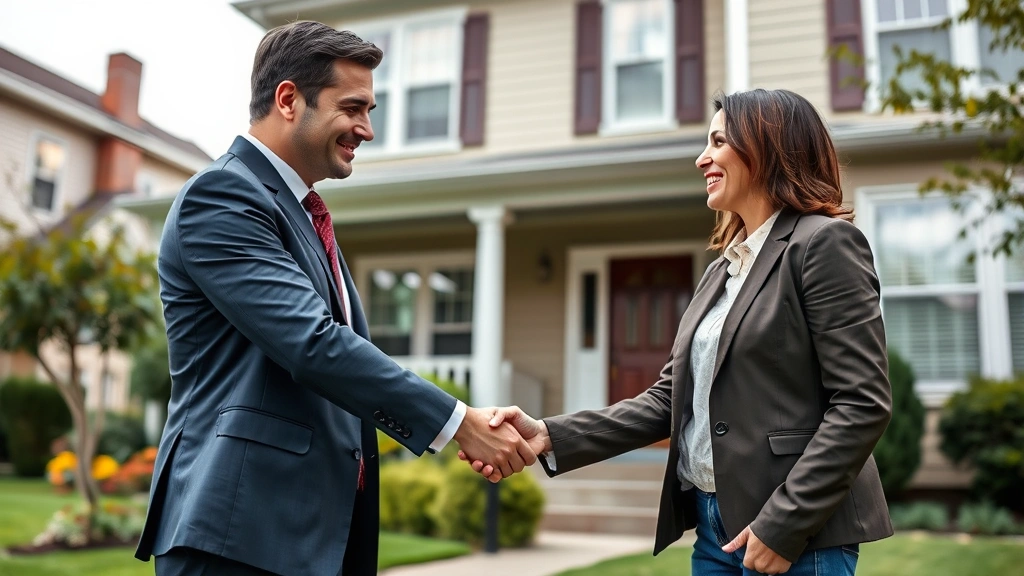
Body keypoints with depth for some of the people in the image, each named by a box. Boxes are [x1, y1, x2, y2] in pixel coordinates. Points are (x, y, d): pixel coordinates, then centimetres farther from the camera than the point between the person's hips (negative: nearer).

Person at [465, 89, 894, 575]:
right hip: (715, 527, 7)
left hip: (799, 536, -7)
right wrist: (550, 437, -4)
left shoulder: (824, 242, -8)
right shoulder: (722, 270, 14)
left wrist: (784, 524, -19)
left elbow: (864, 403, -14)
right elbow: (669, 399, 7)